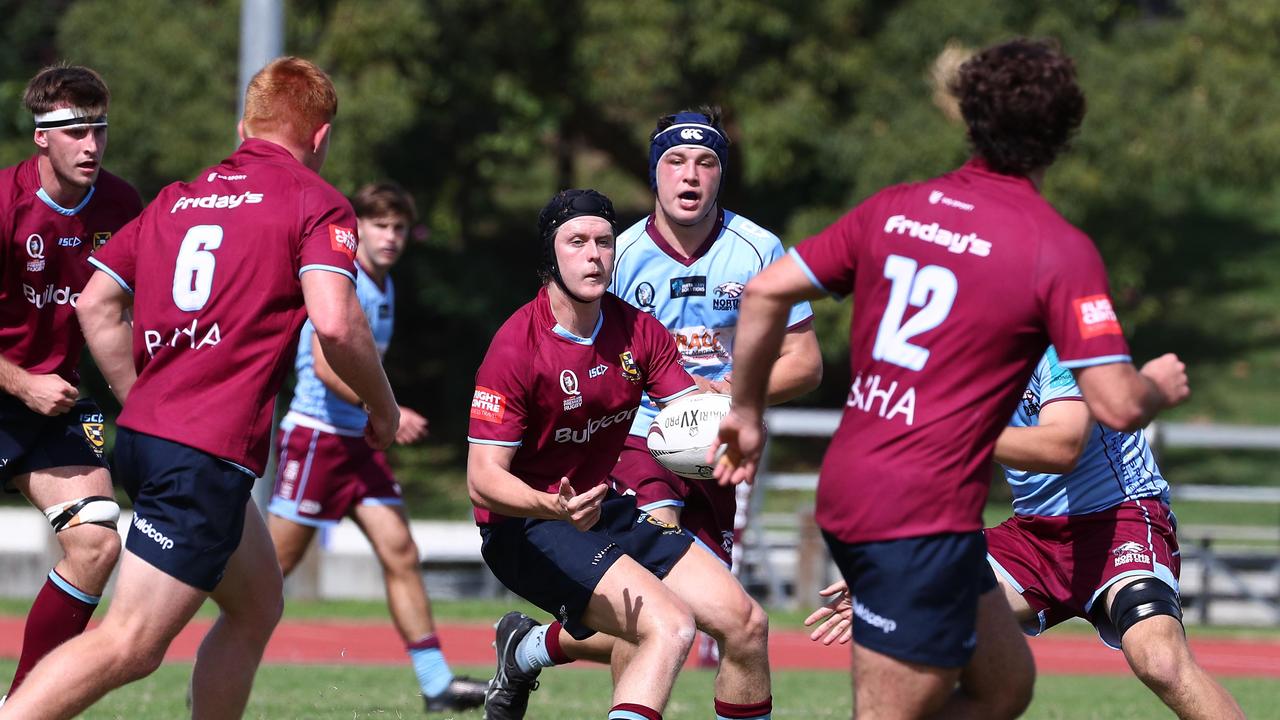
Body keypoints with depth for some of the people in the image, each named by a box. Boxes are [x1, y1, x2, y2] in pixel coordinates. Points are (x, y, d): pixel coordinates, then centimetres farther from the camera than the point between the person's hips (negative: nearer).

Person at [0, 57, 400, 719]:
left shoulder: (177, 196, 17)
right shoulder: (316, 203, -2)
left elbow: (95, 303, 16)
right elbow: (334, 323, -16)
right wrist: (383, 409, 0)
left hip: (143, 435, 8)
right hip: (209, 455, -8)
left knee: (257, 606, 23)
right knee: (128, 645, -13)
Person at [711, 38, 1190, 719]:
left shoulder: (893, 209, 8)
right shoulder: (1061, 249, -10)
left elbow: (766, 291, 8)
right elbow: (1117, 406, -14)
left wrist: (746, 413, 20)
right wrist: (1160, 385, 9)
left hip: (847, 487, 8)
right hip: (922, 518, -8)